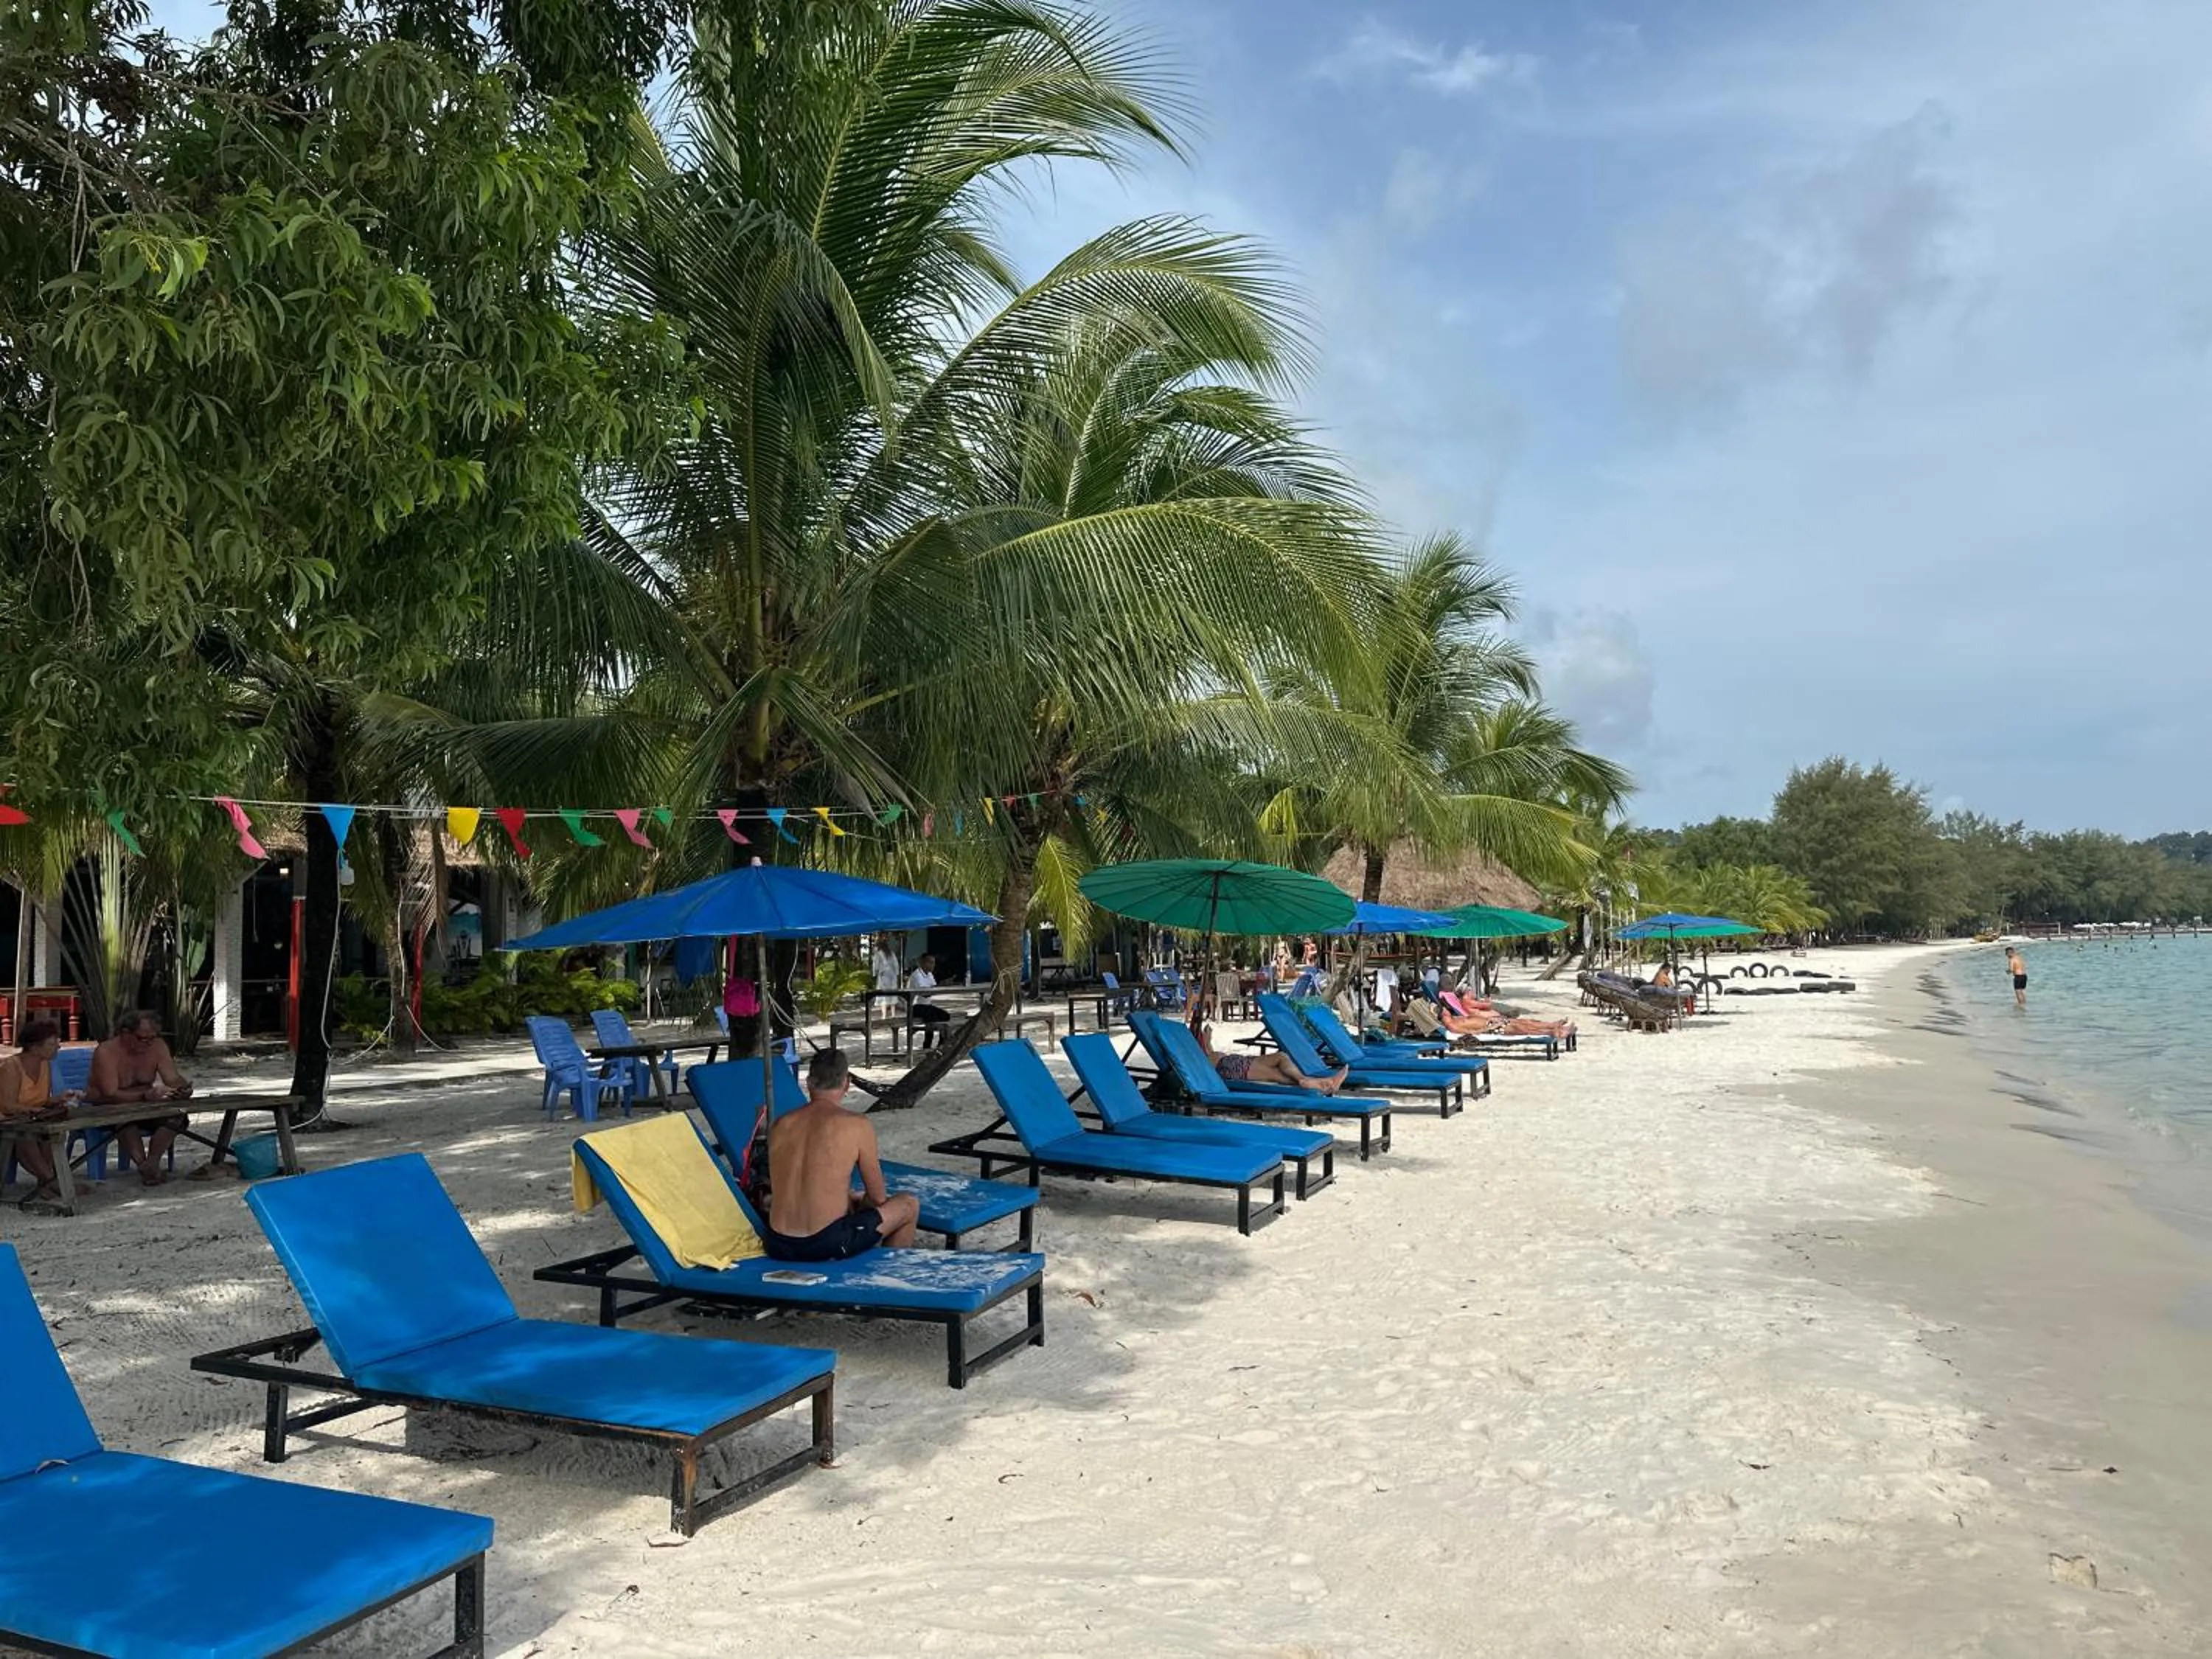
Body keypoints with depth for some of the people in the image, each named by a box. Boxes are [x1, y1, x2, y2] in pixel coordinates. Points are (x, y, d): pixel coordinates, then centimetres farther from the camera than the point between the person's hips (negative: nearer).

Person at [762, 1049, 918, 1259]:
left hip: (778, 1248, 5)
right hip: (826, 1246, -5)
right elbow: (878, 1197, 0)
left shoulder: (780, 1126, 6)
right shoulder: (858, 1126, -7)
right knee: (909, 1204, 18)